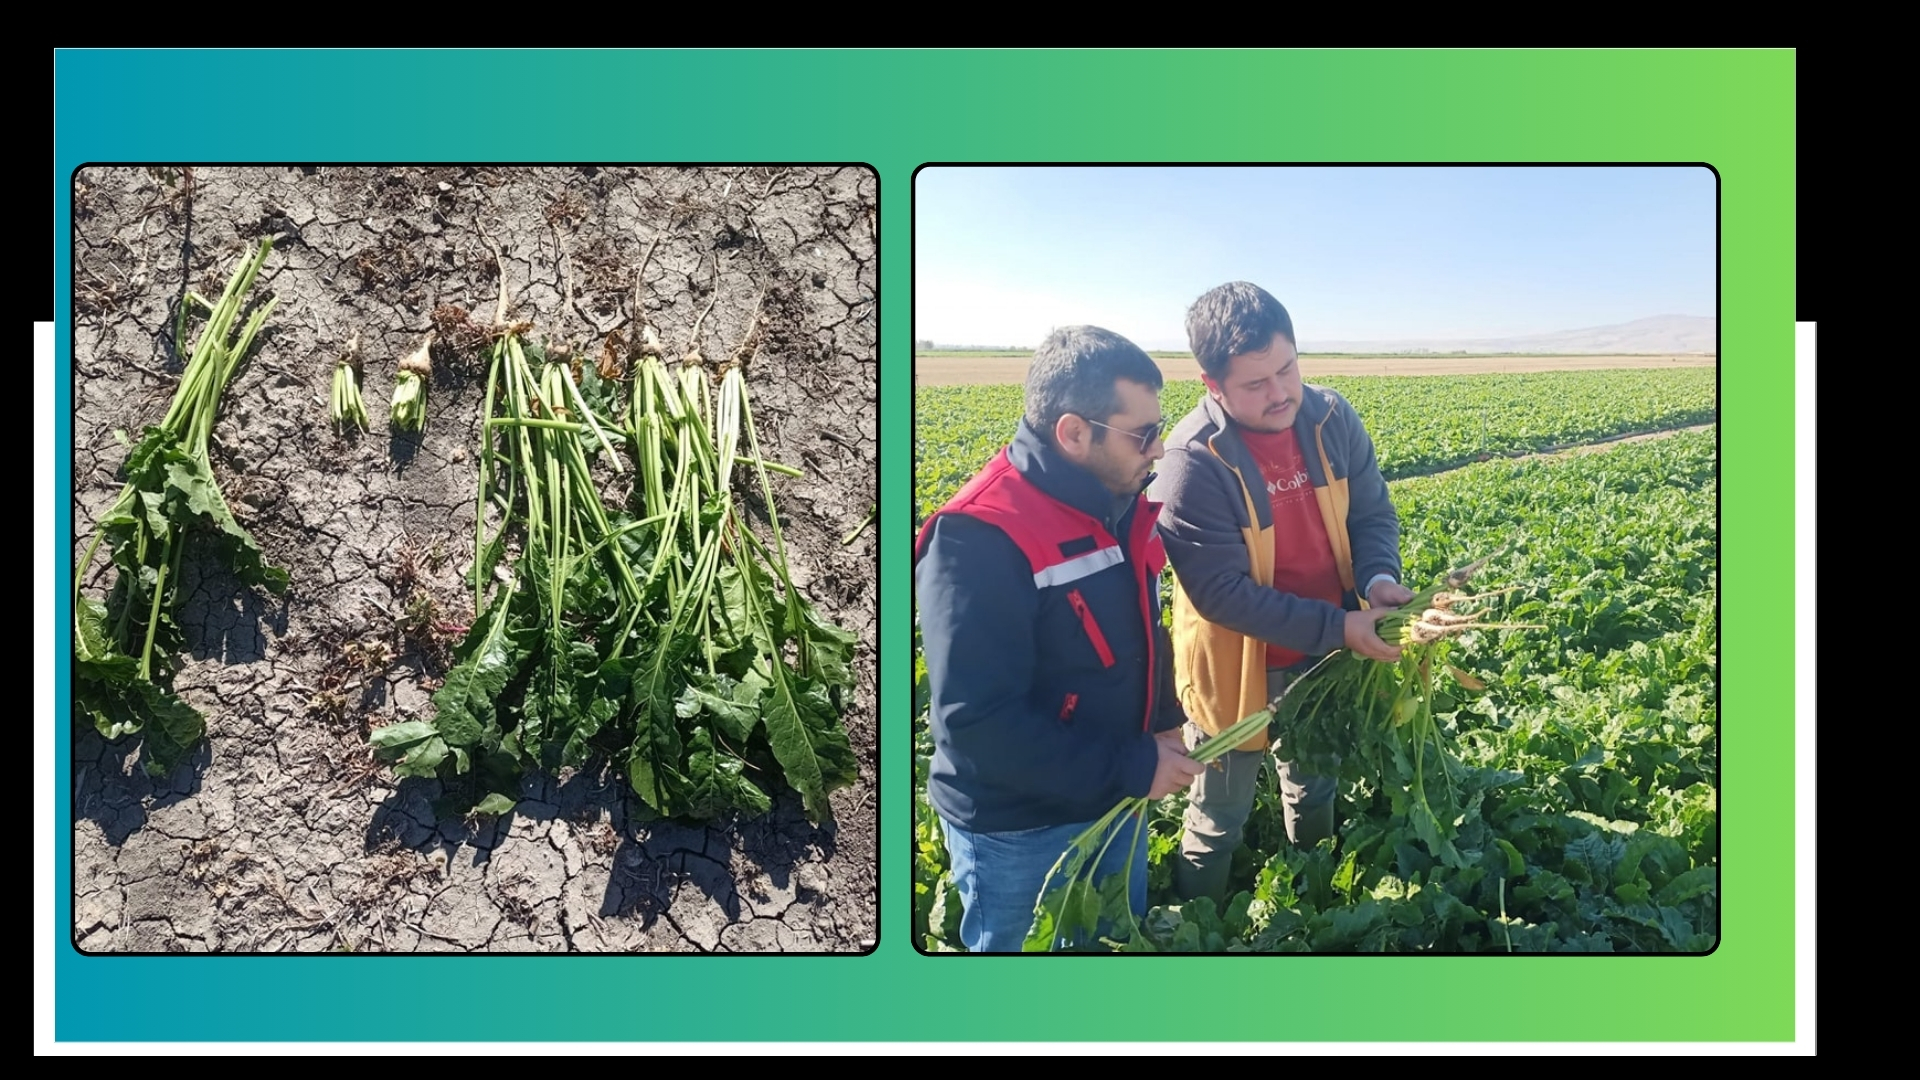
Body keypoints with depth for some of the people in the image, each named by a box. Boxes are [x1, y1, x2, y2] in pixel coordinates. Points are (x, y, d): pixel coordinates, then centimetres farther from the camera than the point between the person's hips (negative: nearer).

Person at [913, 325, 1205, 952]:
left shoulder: (1122, 504, -3)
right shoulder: (981, 538, -29)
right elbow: (977, 721, -31)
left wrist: (1165, 719, 0)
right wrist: (1131, 768, -26)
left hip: (1117, 801, 7)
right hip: (1017, 830, -7)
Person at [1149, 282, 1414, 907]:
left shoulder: (1331, 420, -12)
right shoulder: (1192, 466, -29)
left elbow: (1372, 514, -2)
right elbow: (1221, 591, -28)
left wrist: (1378, 579, -24)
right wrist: (1339, 627, -32)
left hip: (1325, 661, 6)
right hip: (1238, 669, -6)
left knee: (1315, 793, 29)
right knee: (1219, 821, 14)